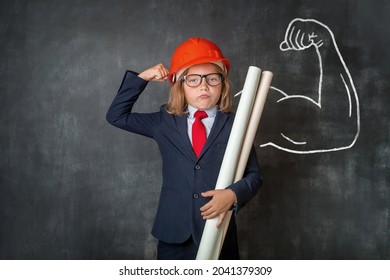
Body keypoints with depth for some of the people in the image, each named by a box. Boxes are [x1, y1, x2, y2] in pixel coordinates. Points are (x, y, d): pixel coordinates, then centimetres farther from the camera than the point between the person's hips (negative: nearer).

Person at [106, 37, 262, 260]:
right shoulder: (165, 122, 6)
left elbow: (254, 175, -1)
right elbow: (117, 116, 9)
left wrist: (233, 194, -22)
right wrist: (141, 78, 1)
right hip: (174, 234, 2)